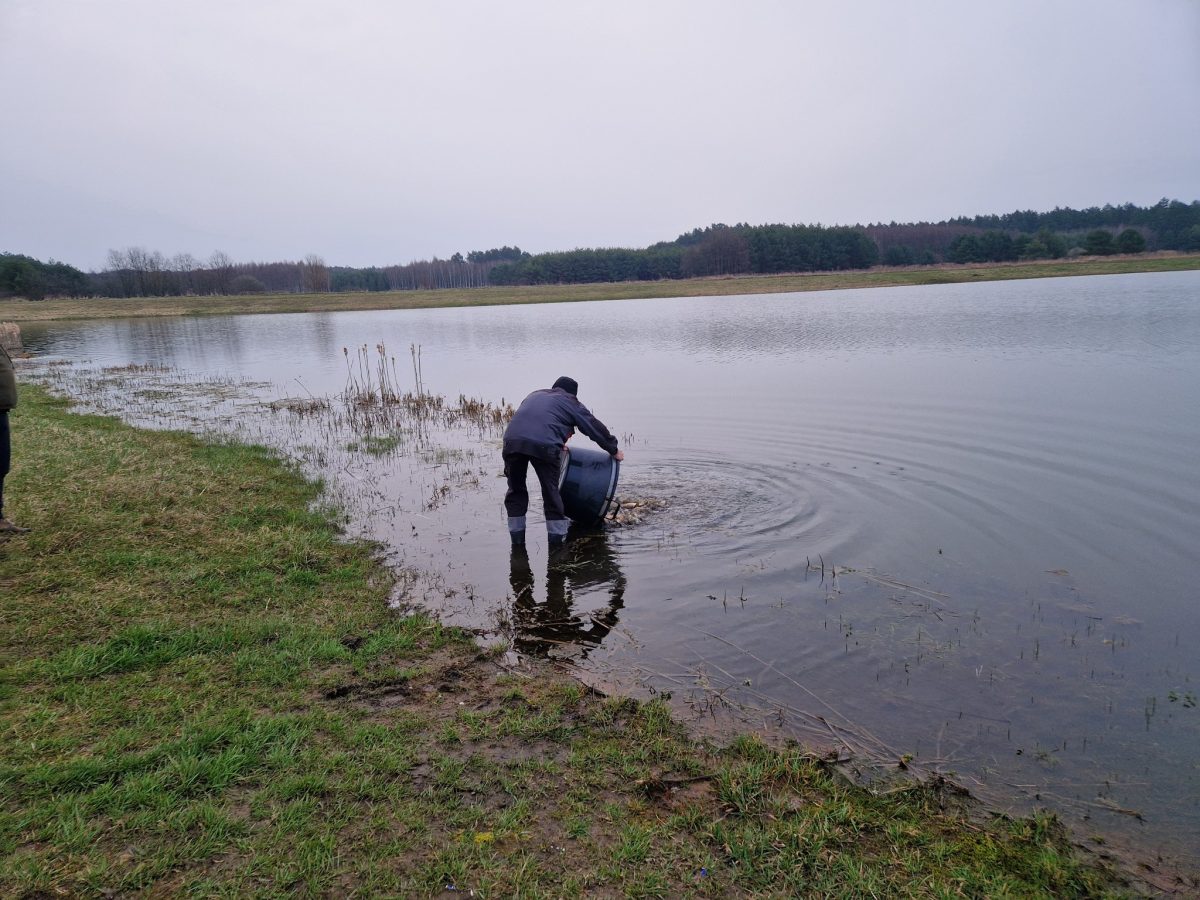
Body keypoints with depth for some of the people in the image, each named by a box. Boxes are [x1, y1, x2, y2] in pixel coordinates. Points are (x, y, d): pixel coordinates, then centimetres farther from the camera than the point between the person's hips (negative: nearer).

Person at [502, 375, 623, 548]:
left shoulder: (535, 395, 35)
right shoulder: (570, 403, 22)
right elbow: (595, 427, 27)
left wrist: (558, 443, 56)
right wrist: (614, 450, 40)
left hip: (512, 439, 4)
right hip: (545, 445, -4)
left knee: (516, 489, 19)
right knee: (551, 491, 12)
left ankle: (517, 538, 24)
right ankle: (557, 537, 20)